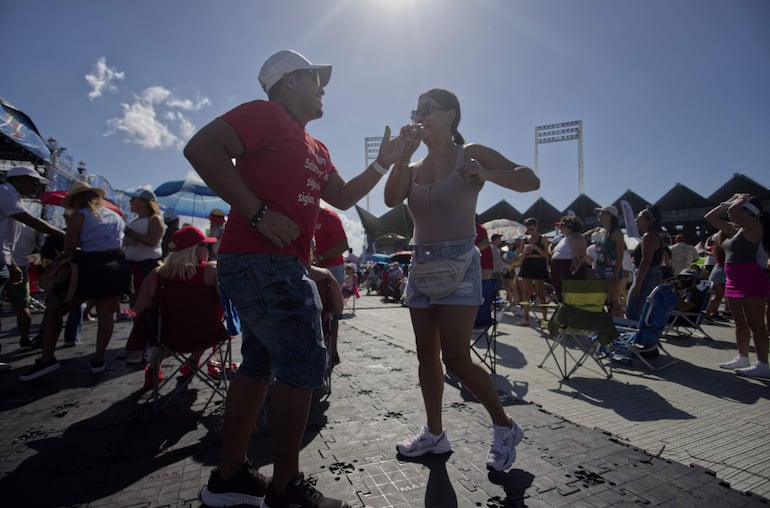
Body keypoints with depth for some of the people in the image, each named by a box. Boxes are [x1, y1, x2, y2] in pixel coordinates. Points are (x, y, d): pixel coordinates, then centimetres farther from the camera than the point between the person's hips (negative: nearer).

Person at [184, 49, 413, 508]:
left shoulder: (315, 148, 22)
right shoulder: (265, 113, -5)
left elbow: (343, 197, 25)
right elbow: (202, 148, -18)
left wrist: (384, 163, 18)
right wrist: (258, 213, -23)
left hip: (278, 264, 10)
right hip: (263, 261, -10)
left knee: (261, 365, 13)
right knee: (304, 364, -8)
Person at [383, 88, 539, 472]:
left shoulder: (470, 154, 0)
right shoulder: (414, 168, 15)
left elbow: (530, 180, -8)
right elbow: (391, 199, -4)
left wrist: (484, 174, -24)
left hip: (459, 264, -6)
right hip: (421, 265, 6)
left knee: (456, 358, -9)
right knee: (427, 354, 9)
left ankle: (504, 428, 14)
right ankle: (434, 434, 24)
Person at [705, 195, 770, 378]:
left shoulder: (754, 225, -9)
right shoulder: (733, 228, 14)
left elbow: (733, 211, -27)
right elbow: (710, 217, 21)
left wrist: (741, 199, -7)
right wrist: (728, 201, 15)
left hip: (751, 280, -9)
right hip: (734, 281, 9)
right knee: (740, 323, 14)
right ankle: (742, 358, 23)